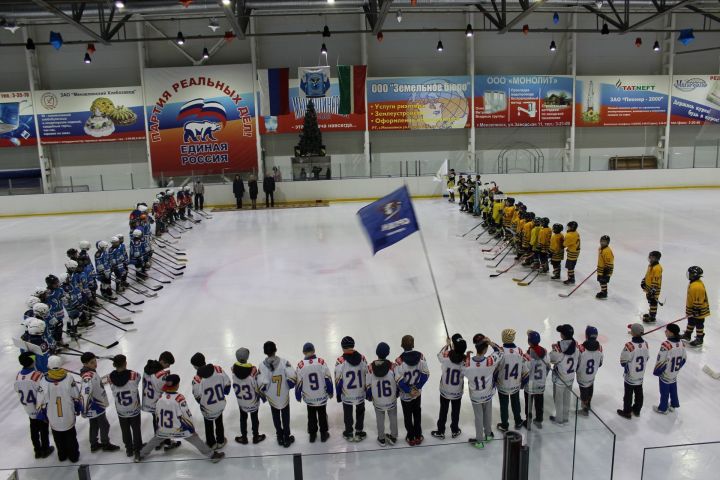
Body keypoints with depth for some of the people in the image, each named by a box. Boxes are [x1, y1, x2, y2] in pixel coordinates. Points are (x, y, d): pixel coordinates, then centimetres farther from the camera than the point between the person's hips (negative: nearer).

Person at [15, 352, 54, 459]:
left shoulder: (18, 376, -10)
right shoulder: (37, 376, -30)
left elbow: (18, 391, 4)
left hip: (29, 410, 6)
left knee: (34, 430, 21)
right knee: (43, 430, 14)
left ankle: (37, 450, 35)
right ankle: (45, 450, 29)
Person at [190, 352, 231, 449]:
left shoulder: (197, 379, -30)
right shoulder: (218, 369, -21)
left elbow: (197, 396, -15)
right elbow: (227, 383, -6)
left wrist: (201, 402, 9)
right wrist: (225, 393, 15)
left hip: (208, 409, -3)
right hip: (220, 405, 3)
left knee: (209, 425, 25)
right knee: (219, 422, 29)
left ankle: (212, 444, 43)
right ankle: (220, 441, 46)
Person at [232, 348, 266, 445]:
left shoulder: (234, 368, -22)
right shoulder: (252, 370, -31)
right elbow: (257, 386, -20)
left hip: (240, 401, 2)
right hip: (253, 401, -2)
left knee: (243, 418, 24)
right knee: (254, 418, 19)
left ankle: (244, 438, 38)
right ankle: (256, 437, 37)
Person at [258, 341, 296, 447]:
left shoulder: (262, 365, -19)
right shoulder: (284, 362, -20)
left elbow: (262, 384, -20)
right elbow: (292, 378, -22)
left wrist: (263, 393, 2)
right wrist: (289, 386, 0)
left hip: (272, 398, 1)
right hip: (284, 396, -1)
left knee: (276, 417, 22)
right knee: (285, 416, 18)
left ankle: (280, 437, 36)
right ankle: (286, 438, 30)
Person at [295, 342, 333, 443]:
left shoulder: (300, 365, -15)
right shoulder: (321, 362, -15)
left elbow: (298, 383, -8)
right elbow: (328, 379, -10)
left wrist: (298, 396, 8)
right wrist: (330, 392, 6)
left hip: (309, 397, 0)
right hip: (322, 396, 0)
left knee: (311, 416, 20)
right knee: (322, 415, 19)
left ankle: (312, 435, 31)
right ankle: (324, 434, 30)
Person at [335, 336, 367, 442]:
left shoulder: (340, 361, -20)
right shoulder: (362, 358, -11)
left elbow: (338, 381, -13)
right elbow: (367, 376, -2)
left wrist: (338, 395, 2)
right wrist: (367, 391, 12)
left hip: (347, 395, -2)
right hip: (360, 393, 2)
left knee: (348, 414, 18)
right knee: (360, 412, 22)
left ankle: (349, 434, 33)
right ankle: (359, 433, 33)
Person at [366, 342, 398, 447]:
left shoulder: (371, 367, -21)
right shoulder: (392, 366, -22)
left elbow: (368, 385, -10)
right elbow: (397, 383, -10)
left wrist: (369, 396, 9)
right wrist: (397, 394, 10)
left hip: (377, 400, 0)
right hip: (391, 399, 0)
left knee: (380, 419, 22)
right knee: (393, 417, 23)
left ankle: (381, 439, 37)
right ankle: (393, 437, 39)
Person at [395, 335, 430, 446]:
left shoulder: (399, 360, -25)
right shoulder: (420, 356, -15)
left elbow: (399, 380, -23)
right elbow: (425, 374, -10)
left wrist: (408, 390, -11)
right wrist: (417, 387, -6)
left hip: (405, 395, -3)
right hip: (418, 393, 3)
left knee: (407, 416, 17)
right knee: (417, 414, 23)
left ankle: (411, 438, 30)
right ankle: (418, 436, 35)